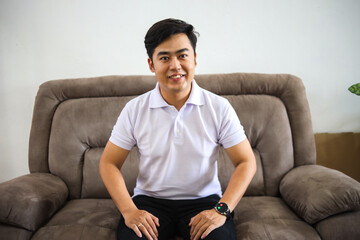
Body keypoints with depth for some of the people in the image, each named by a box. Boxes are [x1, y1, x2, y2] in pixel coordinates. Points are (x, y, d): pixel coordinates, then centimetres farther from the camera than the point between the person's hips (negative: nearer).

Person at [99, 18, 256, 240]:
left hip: (204, 200, 0)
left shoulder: (219, 107, -4)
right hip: (149, 199, 1)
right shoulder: (135, 109, -2)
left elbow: (246, 162, -2)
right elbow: (109, 163, 2)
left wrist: (222, 210, -16)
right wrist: (128, 210, -14)